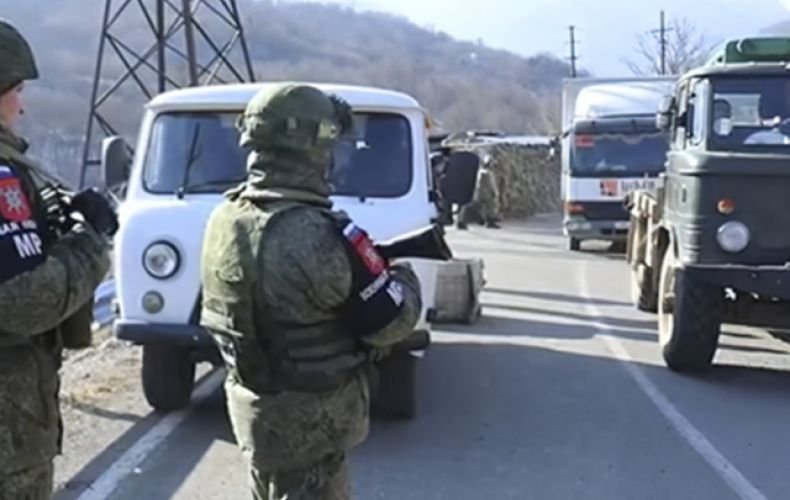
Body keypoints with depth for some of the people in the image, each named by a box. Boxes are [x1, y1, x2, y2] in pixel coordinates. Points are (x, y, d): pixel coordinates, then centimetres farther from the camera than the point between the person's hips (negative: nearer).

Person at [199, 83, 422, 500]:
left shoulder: (225, 219, -2)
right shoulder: (315, 235, -28)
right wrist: (403, 277, 2)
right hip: (308, 417, -8)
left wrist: (370, 261, 5)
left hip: (253, 404, 8)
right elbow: (390, 320, -19)